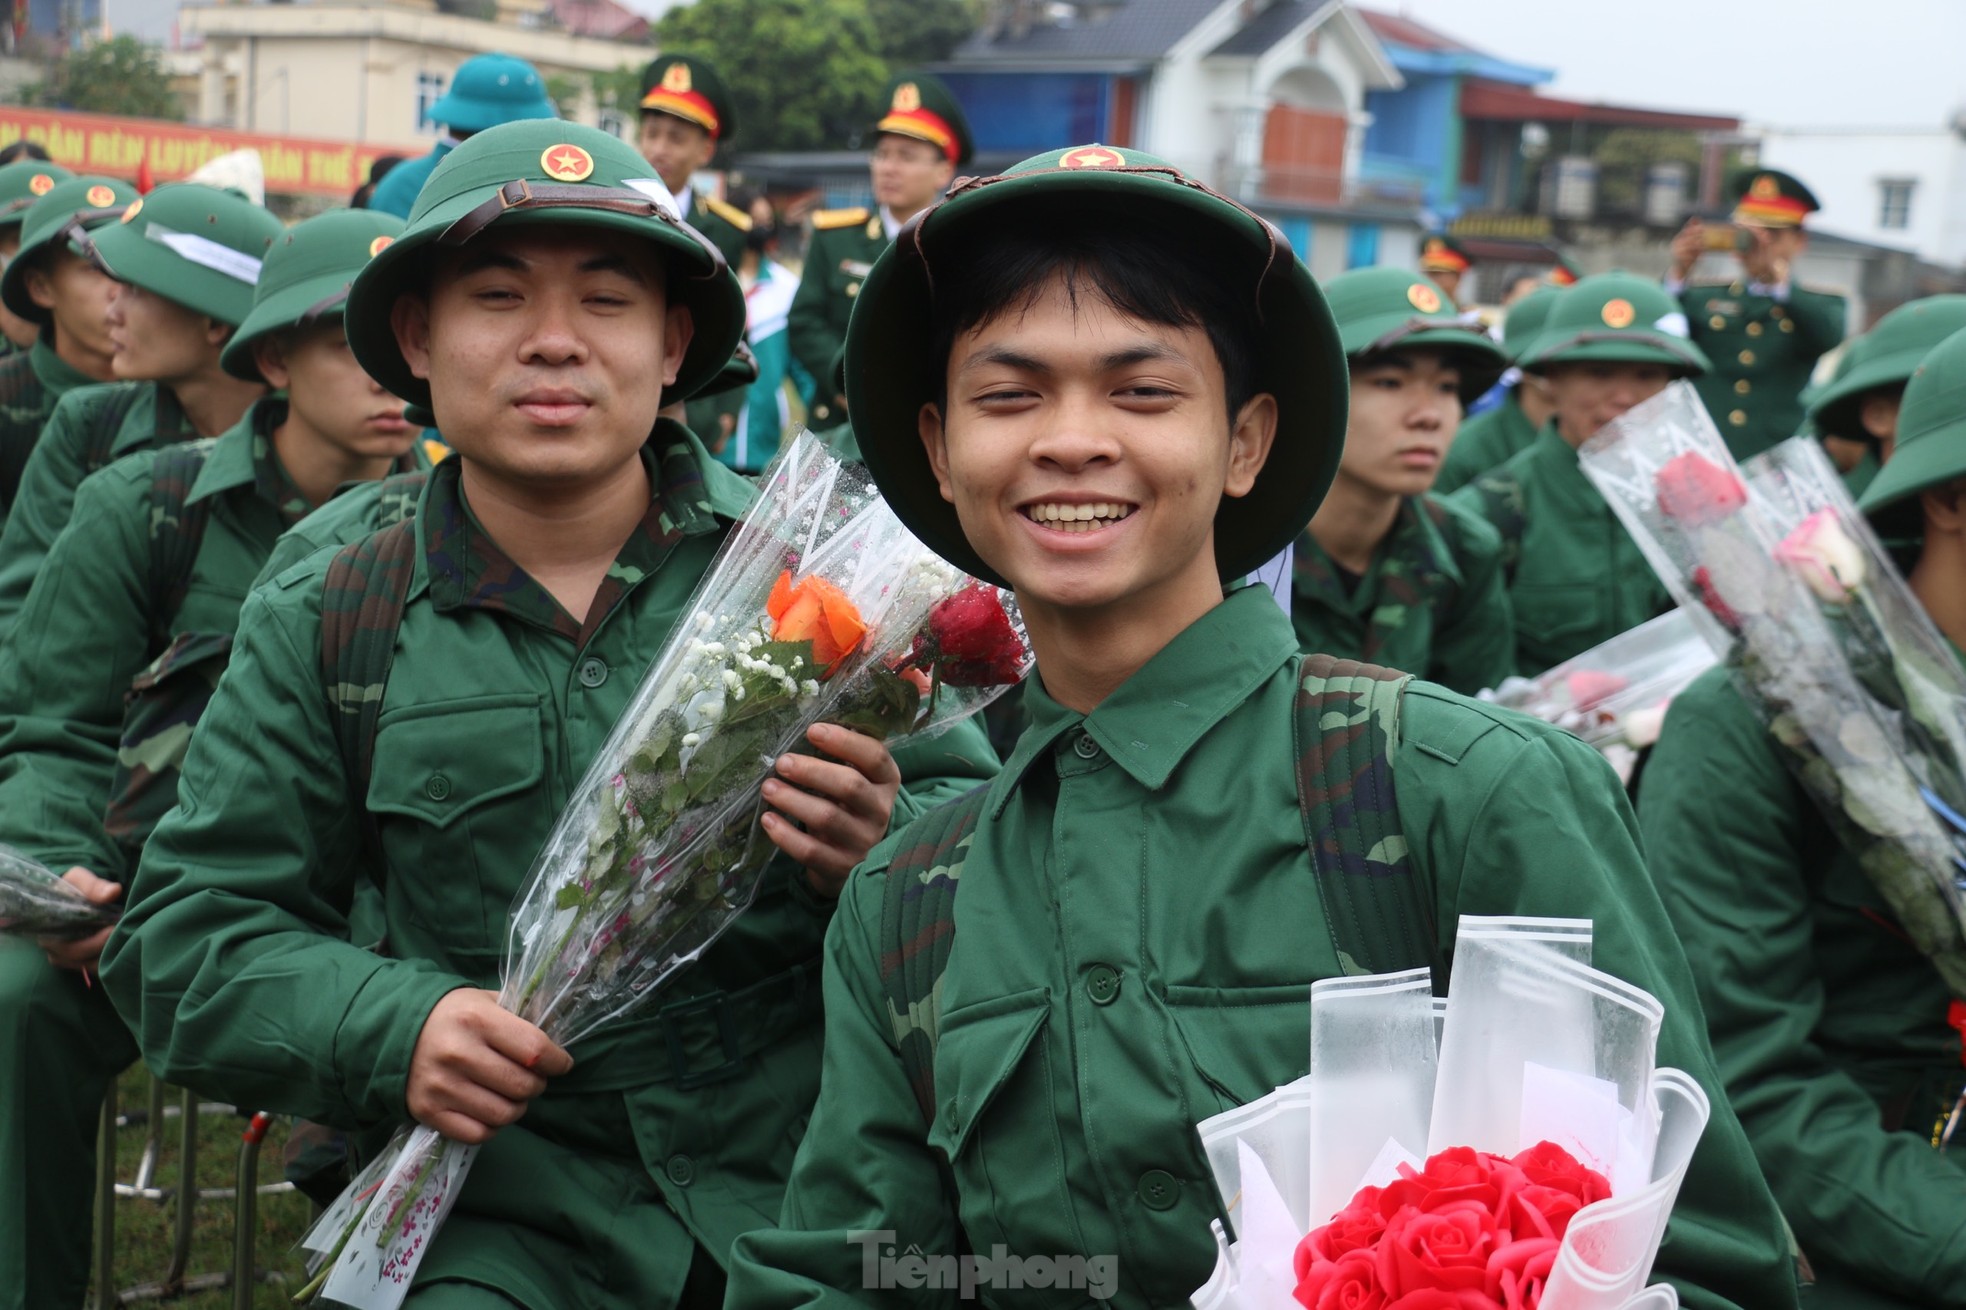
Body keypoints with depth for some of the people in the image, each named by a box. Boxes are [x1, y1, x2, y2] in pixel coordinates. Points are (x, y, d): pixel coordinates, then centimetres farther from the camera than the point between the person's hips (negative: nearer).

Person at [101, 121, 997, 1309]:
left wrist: (891, 848, -18)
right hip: (516, 1213, 1)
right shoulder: (322, 627, 7)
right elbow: (190, 933, 7)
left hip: (821, 1174, 0)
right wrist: (390, 1029, -12)